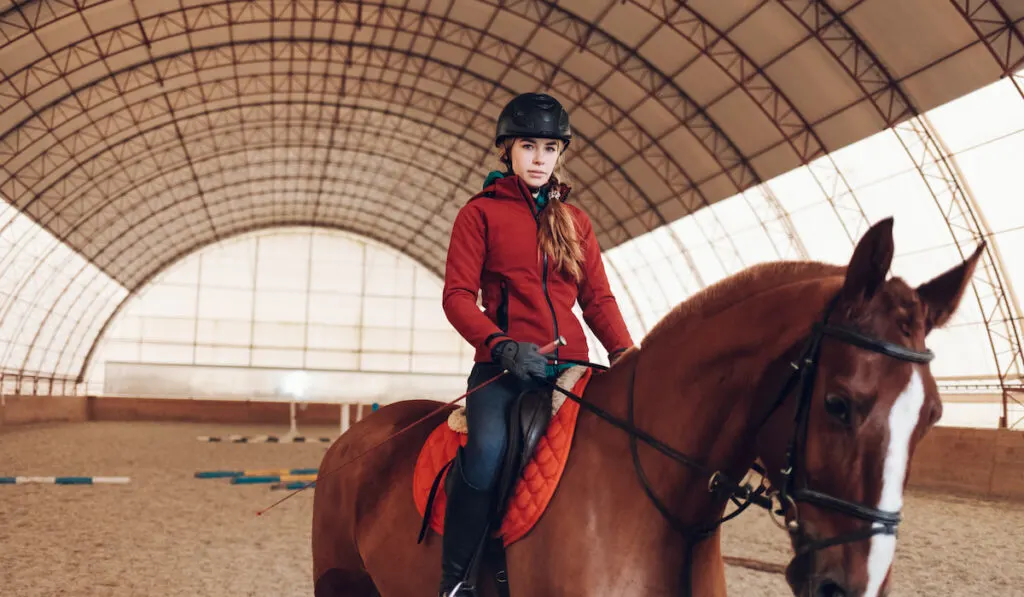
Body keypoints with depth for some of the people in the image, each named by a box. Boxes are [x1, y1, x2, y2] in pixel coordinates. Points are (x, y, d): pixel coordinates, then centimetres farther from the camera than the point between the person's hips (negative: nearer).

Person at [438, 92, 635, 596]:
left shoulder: (575, 221, 19)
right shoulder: (480, 212, 7)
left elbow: (597, 299, 14)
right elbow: (457, 295, -2)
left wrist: (625, 355, -5)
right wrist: (502, 346, -18)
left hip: (570, 365, 4)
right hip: (505, 367, -4)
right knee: (488, 450, -30)